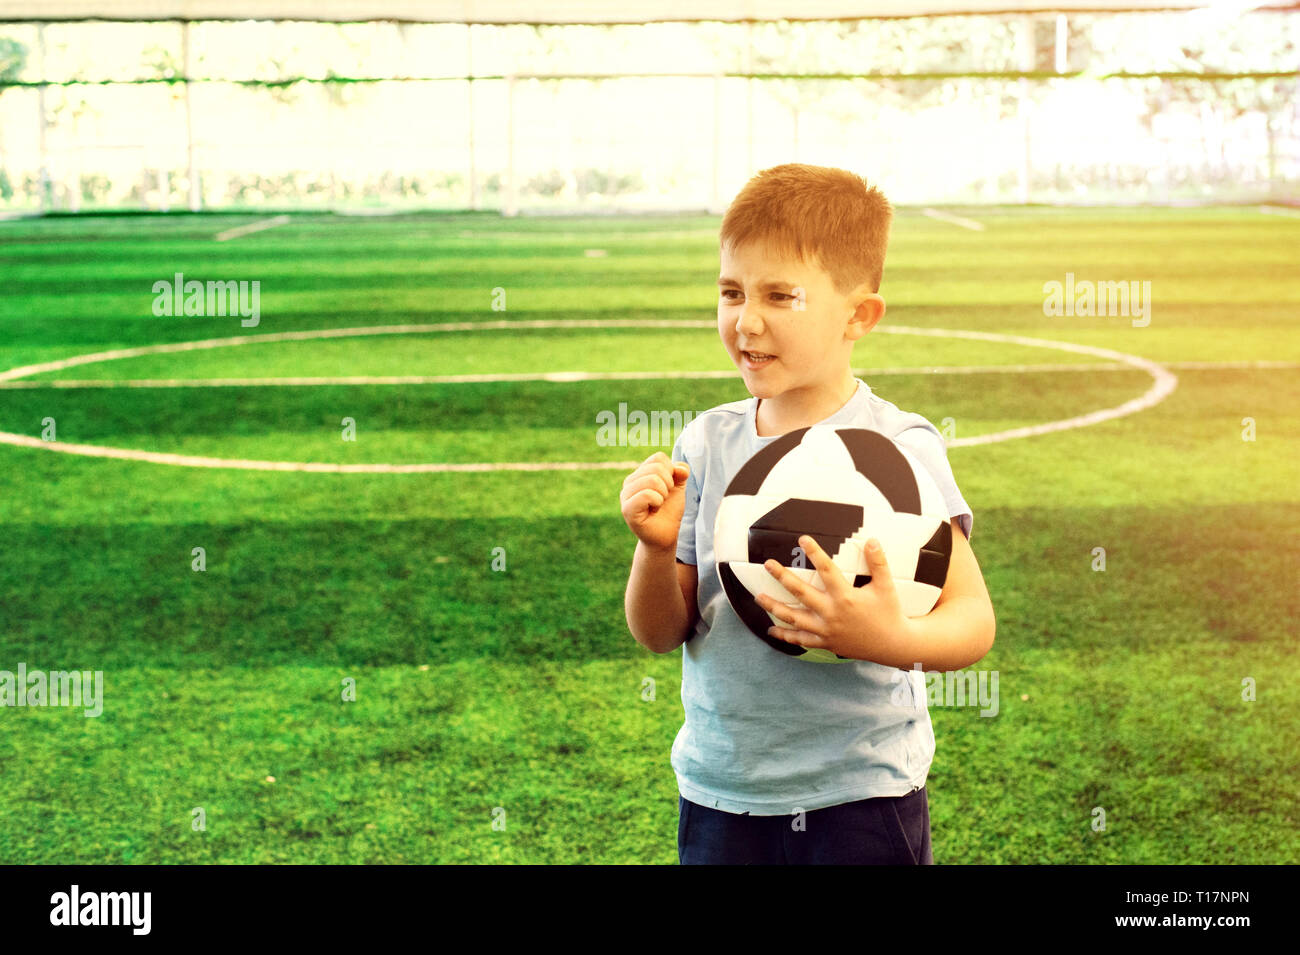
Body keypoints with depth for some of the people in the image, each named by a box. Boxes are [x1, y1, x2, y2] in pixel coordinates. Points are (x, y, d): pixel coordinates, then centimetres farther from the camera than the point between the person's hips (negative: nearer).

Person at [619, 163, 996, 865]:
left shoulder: (897, 448, -10)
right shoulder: (706, 444, 0)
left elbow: (972, 619, -14)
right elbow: (660, 634, 2)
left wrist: (893, 641, -34)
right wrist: (656, 546, -18)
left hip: (860, 799, -3)